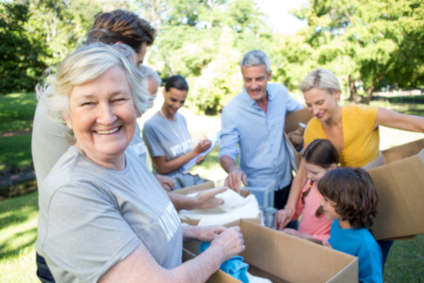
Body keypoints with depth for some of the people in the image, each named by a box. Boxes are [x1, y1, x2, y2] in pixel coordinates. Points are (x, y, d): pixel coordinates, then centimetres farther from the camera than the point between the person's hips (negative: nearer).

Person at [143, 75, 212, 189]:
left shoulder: (182, 119, 5)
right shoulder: (151, 126, -15)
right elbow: (163, 168, -12)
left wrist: (198, 157, -5)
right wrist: (195, 152, -16)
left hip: (189, 176, 7)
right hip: (172, 184, -6)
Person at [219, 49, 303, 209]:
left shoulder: (280, 92, -5)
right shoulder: (231, 110, -18)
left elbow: (300, 112, 14)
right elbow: (226, 152, -19)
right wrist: (233, 169, -40)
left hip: (286, 183, 5)